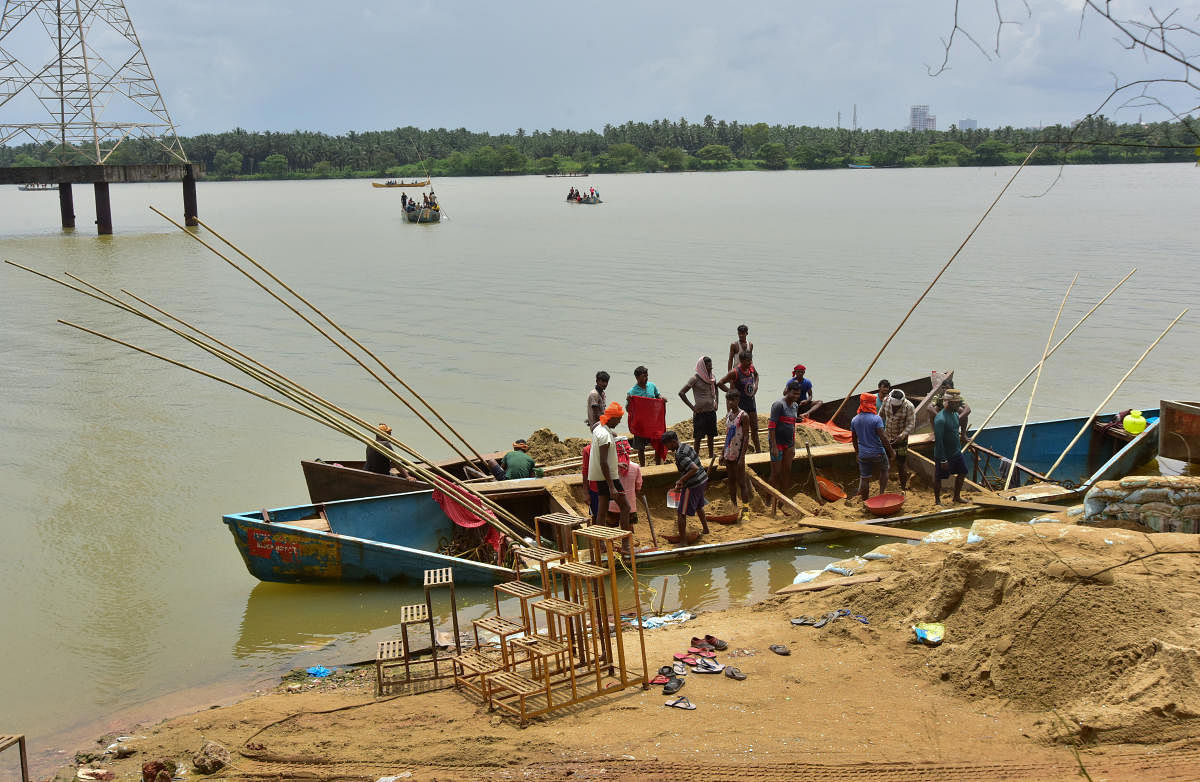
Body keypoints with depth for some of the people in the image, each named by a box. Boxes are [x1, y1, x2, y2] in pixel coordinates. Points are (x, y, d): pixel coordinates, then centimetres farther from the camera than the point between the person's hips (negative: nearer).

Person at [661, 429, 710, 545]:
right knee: (698, 506, 32)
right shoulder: (686, 446, 5)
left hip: (693, 485, -10)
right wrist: (681, 482, 17)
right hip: (702, 480, 10)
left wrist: (681, 480, -21)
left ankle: (683, 540, 0)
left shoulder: (680, 455, -24)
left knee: (681, 513, -2)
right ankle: (705, 529, 51)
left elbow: (694, 468, -32)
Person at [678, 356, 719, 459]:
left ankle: (711, 456, 26)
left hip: (711, 411, 6)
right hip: (700, 412, -6)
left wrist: (716, 402, 14)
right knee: (698, 437, -1)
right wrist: (692, 407, -14)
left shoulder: (712, 377, 7)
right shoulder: (695, 378, -12)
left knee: (711, 435, 14)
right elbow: (681, 393, -14)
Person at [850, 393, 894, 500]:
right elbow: (882, 437, -19)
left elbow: (854, 439, 11)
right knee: (884, 471, 21)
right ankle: (881, 494, 14)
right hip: (877, 453, -4)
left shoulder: (854, 420, 0)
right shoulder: (876, 419, -16)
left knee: (864, 478, 12)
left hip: (863, 454, 4)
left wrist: (857, 451, 26)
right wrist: (891, 451, -9)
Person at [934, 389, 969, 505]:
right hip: (944, 455, -9)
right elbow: (938, 441, -25)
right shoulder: (940, 419, -26)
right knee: (938, 477, 8)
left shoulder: (955, 414, 2)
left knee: (962, 473, 16)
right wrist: (943, 460, -23)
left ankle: (956, 497, 33)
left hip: (956, 453, 9)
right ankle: (937, 500, 25)